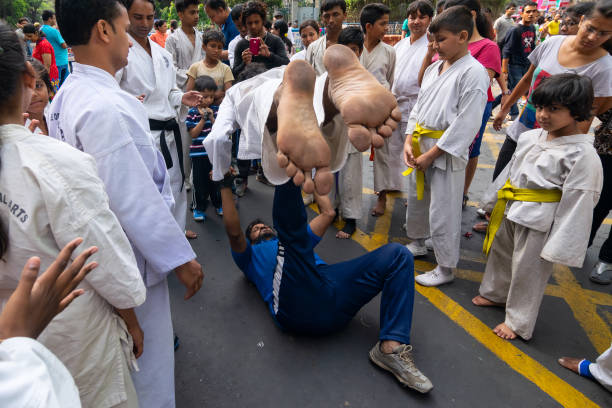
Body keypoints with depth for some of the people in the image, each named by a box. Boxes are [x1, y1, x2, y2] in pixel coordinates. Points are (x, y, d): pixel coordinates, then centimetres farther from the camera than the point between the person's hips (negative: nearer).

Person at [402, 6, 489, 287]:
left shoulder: (473, 73, -14)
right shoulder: (434, 68, 10)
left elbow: (466, 124, -18)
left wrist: (431, 155, -17)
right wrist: (409, 142, 1)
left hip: (447, 153, -8)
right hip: (420, 148, 8)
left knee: (442, 214, 0)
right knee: (415, 199, 22)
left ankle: (446, 268, 18)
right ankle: (417, 242, 47)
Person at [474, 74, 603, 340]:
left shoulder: (583, 155, -19)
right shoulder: (530, 137, 1)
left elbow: (577, 203, -18)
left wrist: (560, 246, -17)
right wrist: (494, 202, 20)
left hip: (539, 224, -7)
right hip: (509, 212, 7)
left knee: (528, 272, 9)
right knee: (500, 254, 24)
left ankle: (518, 322, 30)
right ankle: (495, 294, 51)